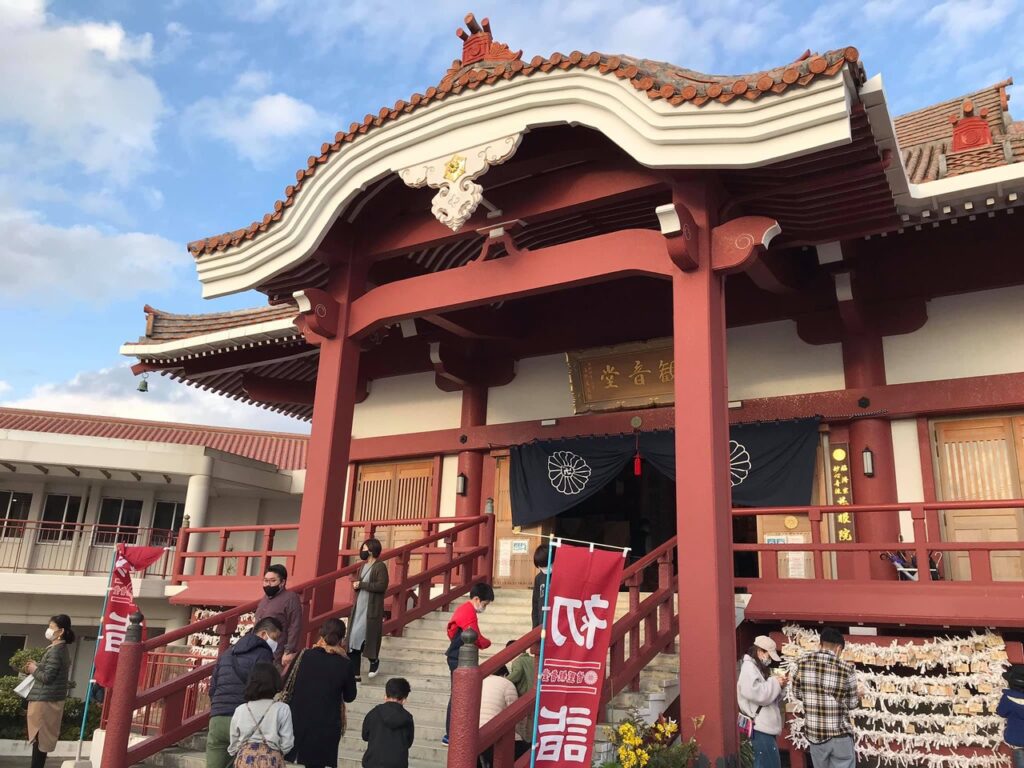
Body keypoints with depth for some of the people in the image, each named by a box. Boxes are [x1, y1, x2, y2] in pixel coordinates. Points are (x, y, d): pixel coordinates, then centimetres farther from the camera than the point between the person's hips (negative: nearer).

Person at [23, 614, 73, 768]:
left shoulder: (55, 651, -18)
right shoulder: (62, 649, 13)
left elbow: (47, 677, -21)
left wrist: (34, 669, -5)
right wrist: (36, 667, 8)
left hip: (44, 700, -10)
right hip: (52, 698, 10)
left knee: (39, 737, -4)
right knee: (42, 737, 15)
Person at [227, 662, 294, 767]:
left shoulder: (240, 710, 5)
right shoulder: (282, 709, -4)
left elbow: (233, 745, 10)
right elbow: (286, 744, -2)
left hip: (244, 759, 3)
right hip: (271, 759, -3)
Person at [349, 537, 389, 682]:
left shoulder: (380, 567, -9)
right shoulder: (363, 567, 15)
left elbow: (382, 586, -20)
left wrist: (362, 584, -17)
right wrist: (355, 585, 0)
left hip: (372, 610, -8)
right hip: (358, 608, 8)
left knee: (369, 637, -2)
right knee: (353, 639, 4)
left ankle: (374, 660, 29)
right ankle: (355, 674, 10)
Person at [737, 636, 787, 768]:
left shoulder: (759, 668, 18)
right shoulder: (749, 667, -11)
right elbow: (757, 693, -24)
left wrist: (778, 685, 6)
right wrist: (775, 683, -13)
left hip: (766, 726, 10)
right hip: (760, 727, -10)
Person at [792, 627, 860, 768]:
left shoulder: (803, 662, -4)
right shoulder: (846, 668, -11)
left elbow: (797, 693, 7)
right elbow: (851, 703, 1)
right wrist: (858, 695, 22)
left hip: (814, 734, 3)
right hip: (840, 735, -3)